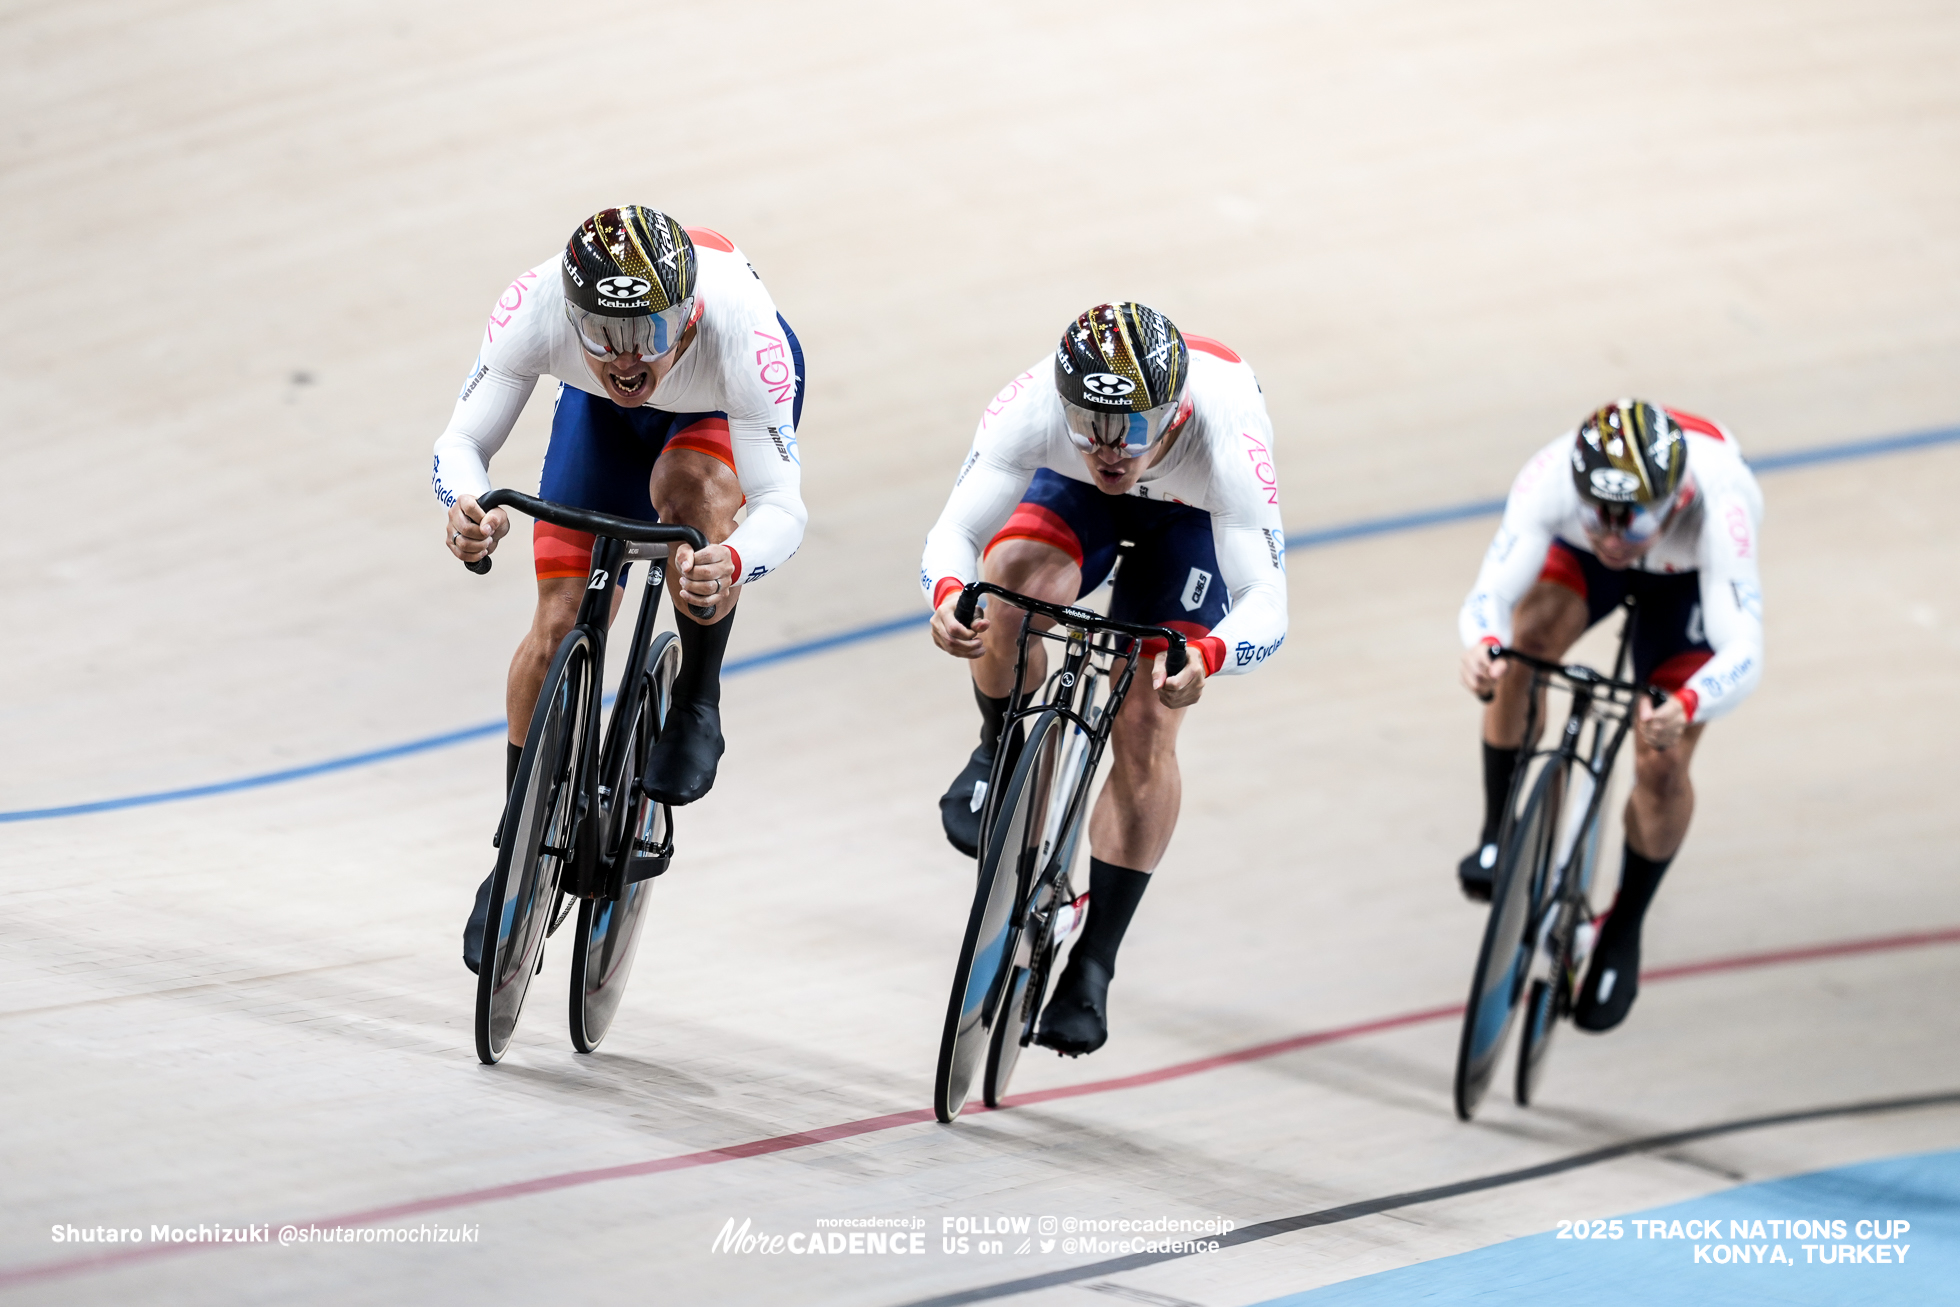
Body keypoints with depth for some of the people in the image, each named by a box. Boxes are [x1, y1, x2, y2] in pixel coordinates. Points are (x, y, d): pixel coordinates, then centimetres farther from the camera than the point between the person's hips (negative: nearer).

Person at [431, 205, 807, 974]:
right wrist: (466, 505, -56)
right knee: (562, 625, -6)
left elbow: (782, 503, -44)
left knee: (690, 491, -37)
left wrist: (732, 562, -66)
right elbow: (462, 440, -32)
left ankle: (696, 708, -13)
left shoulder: (737, 325, -44)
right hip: (606, 415, 2)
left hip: (725, 403, -2)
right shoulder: (536, 305, -39)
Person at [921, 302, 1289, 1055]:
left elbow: (1266, 603, -44)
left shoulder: (1222, 436, -43)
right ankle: (1000, 754, -2)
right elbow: (955, 530, -34)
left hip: (1193, 512, -1)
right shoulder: (1034, 405, -39)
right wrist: (947, 595, -57)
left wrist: (1207, 655, -65)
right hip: (1073, 492, 1)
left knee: (1146, 730, -11)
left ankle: (1092, 970, 2)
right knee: (1015, 580, -33)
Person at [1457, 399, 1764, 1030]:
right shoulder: (1553, 476, -41)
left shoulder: (1716, 504, -45)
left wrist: (1682, 709, -71)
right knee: (1527, 638, -27)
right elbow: (1491, 592, -42)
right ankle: (1498, 834, -5)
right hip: (1578, 558, 2)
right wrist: (1481, 643, -66)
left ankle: (1625, 928, 16)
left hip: (1690, 571, -2)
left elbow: (1743, 652, -51)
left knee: (1662, 768, -11)